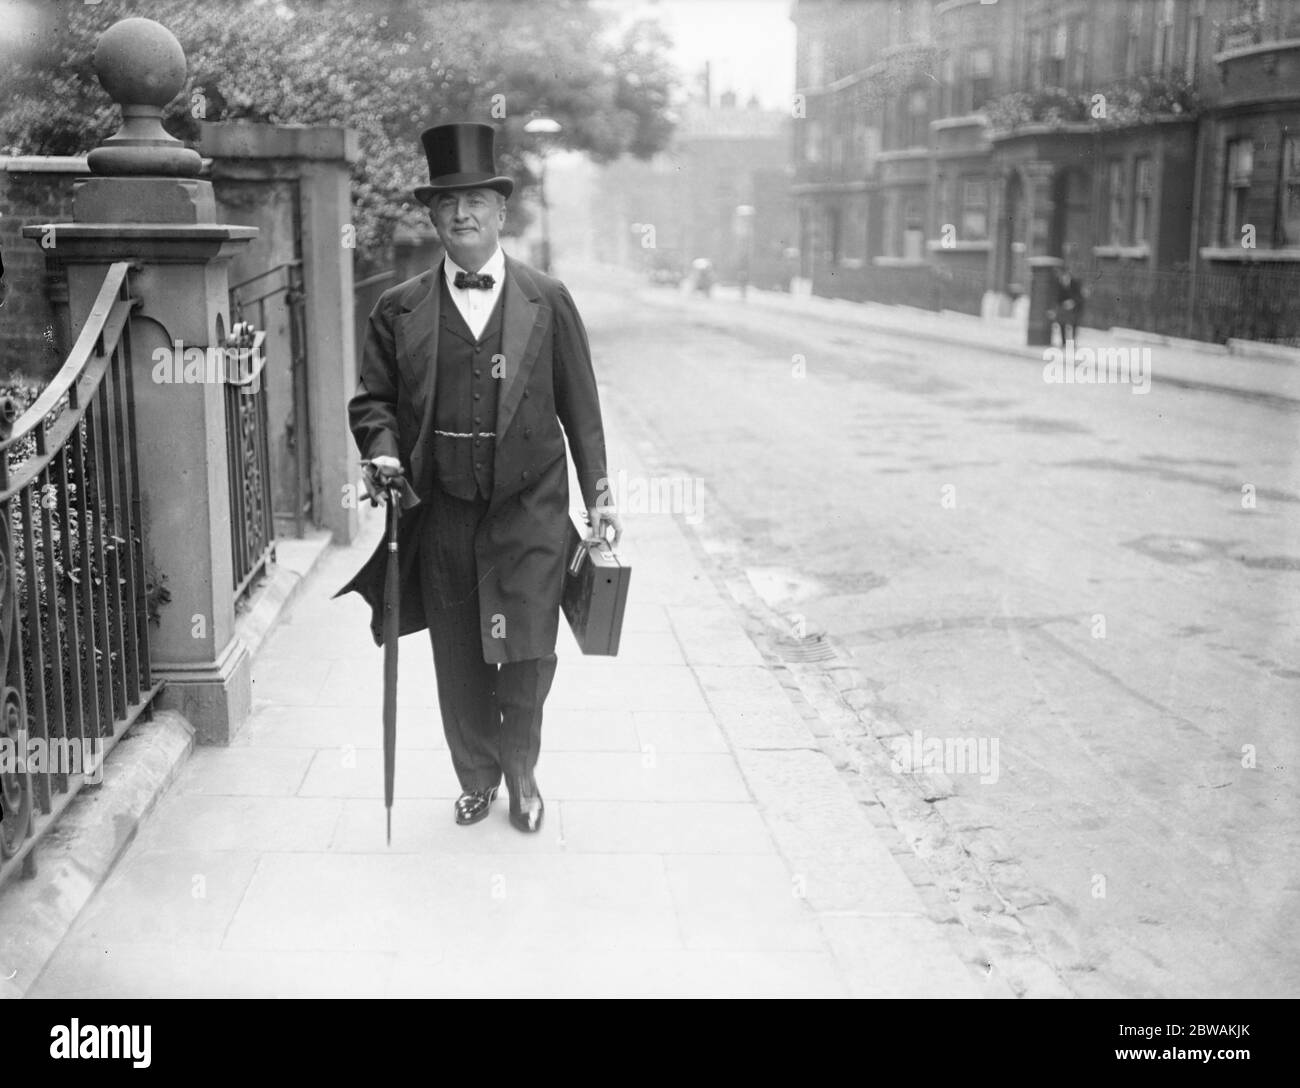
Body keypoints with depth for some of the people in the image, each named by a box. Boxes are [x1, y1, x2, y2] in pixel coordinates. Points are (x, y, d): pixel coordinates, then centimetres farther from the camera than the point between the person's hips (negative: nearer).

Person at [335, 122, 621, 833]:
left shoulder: (548, 301, 4)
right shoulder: (398, 311, 5)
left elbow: (580, 405, 6)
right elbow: (372, 398, 11)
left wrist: (599, 495, 4)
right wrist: (384, 450, -9)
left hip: (529, 511, -1)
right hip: (441, 514, 2)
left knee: (528, 653, -6)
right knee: (458, 663, 10)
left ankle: (521, 772, 21)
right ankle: (476, 778, 31)